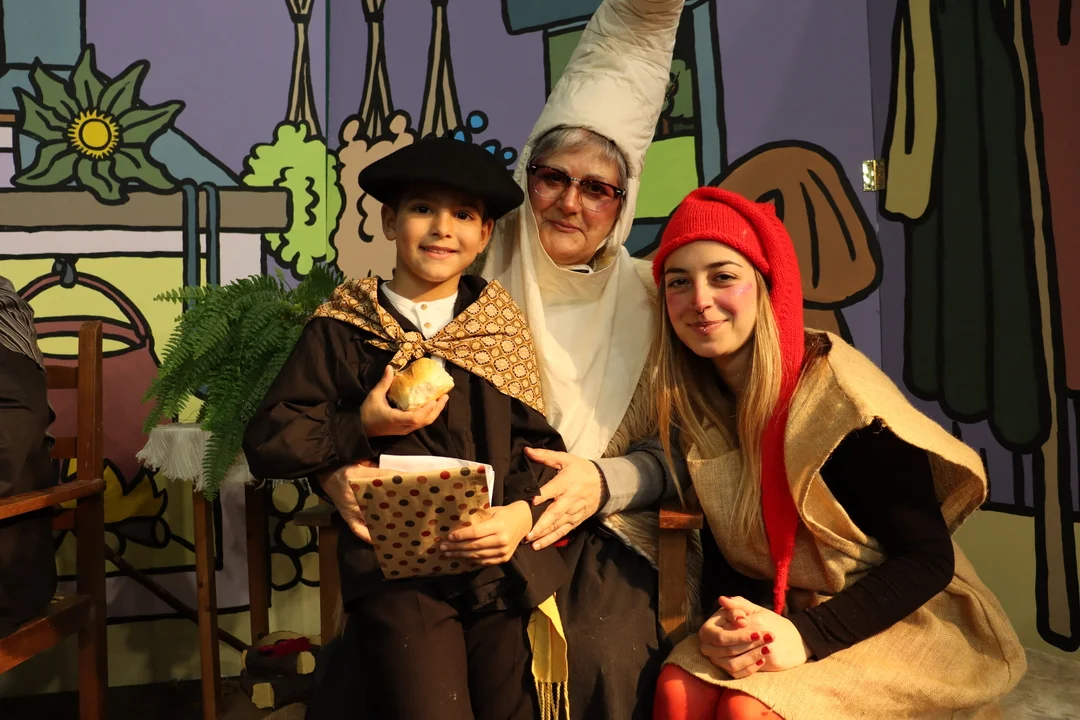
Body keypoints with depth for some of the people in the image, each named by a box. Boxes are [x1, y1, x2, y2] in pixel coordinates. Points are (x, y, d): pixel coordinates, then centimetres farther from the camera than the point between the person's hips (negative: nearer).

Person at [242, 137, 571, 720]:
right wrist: (363, 426, -12)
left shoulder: (503, 327, 6)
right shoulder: (342, 330, -1)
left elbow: (538, 441, 2)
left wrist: (522, 512, -16)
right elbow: (266, 444, 0)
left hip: (499, 565, 3)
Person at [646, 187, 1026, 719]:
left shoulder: (840, 394, -20)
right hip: (776, 612, 5)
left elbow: (928, 557, -16)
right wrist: (724, 623, -18)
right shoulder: (694, 405, -3)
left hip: (896, 617, -4)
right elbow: (722, 553, 4)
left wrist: (808, 635, -26)